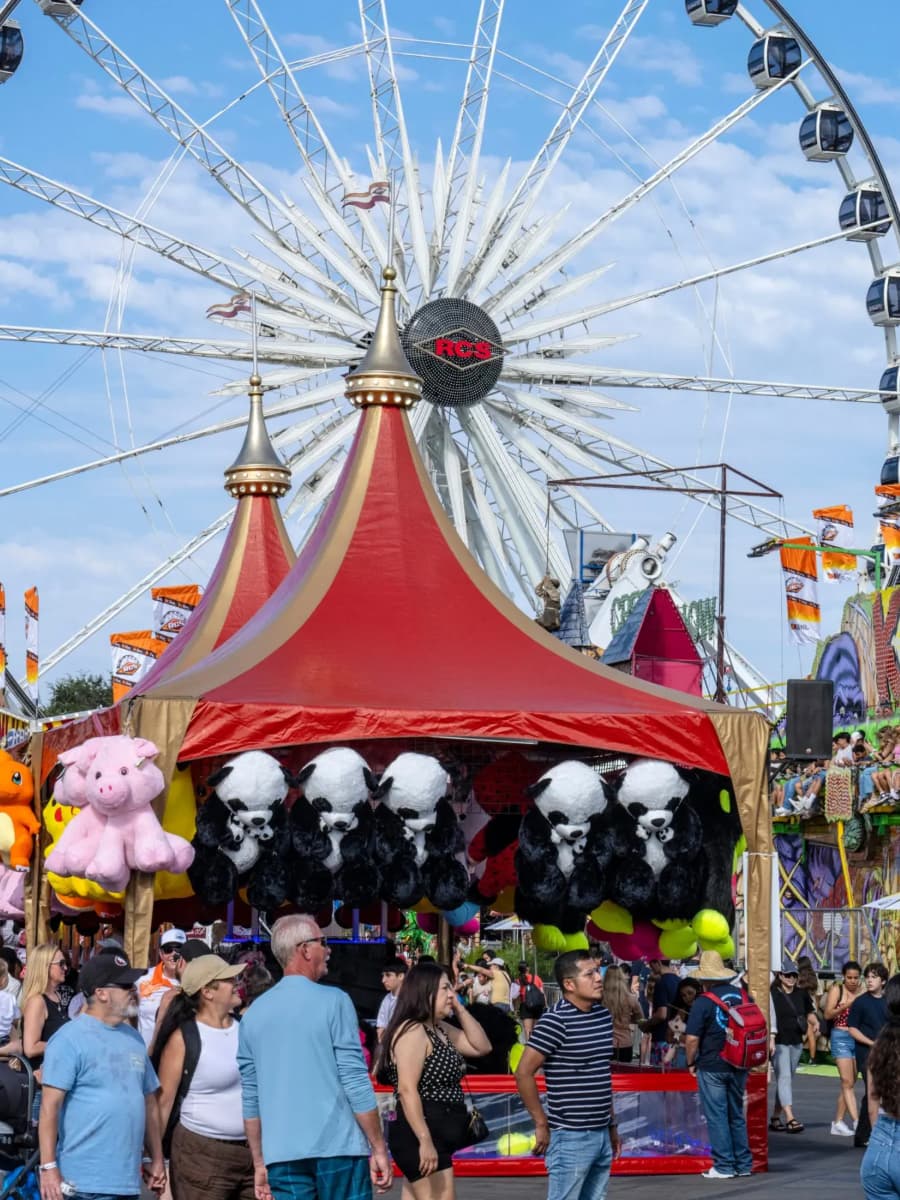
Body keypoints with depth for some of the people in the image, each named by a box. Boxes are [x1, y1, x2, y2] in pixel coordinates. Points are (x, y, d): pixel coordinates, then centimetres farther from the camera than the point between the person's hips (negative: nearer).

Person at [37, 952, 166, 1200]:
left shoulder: (133, 1037, 15)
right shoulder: (70, 1039, -9)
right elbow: (50, 1106, -13)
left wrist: (157, 1159, 17)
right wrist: (49, 1167, -18)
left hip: (129, 1179, 7)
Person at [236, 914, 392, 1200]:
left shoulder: (254, 1013, 9)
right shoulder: (333, 1002, -5)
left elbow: (251, 1099, 11)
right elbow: (355, 1082, -8)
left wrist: (259, 1163, 17)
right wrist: (379, 1148, -3)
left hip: (283, 1155, 4)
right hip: (338, 1147, -4)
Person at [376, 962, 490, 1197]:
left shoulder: (440, 1030, 16)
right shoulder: (412, 1031, -14)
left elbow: (481, 1047, 21)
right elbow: (407, 1090, -22)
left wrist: (460, 1009, 10)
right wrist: (425, 1141, -27)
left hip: (437, 1138, 10)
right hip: (421, 1138, -10)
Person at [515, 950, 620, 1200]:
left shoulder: (604, 1015, 10)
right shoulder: (556, 1020, -14)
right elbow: (523, 1072, -16)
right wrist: (541, 1123, -12)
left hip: (602, 1134, 8)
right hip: (571, 1136, -8)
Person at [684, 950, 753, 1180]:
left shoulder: (704, 1002, -14)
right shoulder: (743, 995, 2)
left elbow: (692, 1038, -17)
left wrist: (691, 1062, -1)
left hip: (712, 1067, -5)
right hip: (739, 1066, 5)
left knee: (716, 1116, 2)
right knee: (737, 1114, 15)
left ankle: (724, 1166, 2)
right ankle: (743, 1164, 18)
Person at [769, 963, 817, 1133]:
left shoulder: (801, 994, 10)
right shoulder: (773, 994, -6)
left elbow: (809, 1012, 25)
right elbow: (771, 1017, -13)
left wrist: (814, 1021, 3)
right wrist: (771, 1039, -21)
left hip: (796, 1042, 6)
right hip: (780, 1042, -6)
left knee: (787, 1080, 9)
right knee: (784, 1078, -15)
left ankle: (776, 1118, 18)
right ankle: (790, 1119, -24)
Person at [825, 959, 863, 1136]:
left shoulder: (861, 993, 9)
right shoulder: (836, 990, 0)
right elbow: (828, 1014, -6)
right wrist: (846, 1005, -18)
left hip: (858, 1039, 4)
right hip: (841, 1037, -4)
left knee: (849, 1083, 7)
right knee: (847, 1082, -10)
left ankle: (838, 1122, 15)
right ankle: (856, 1121, -15)